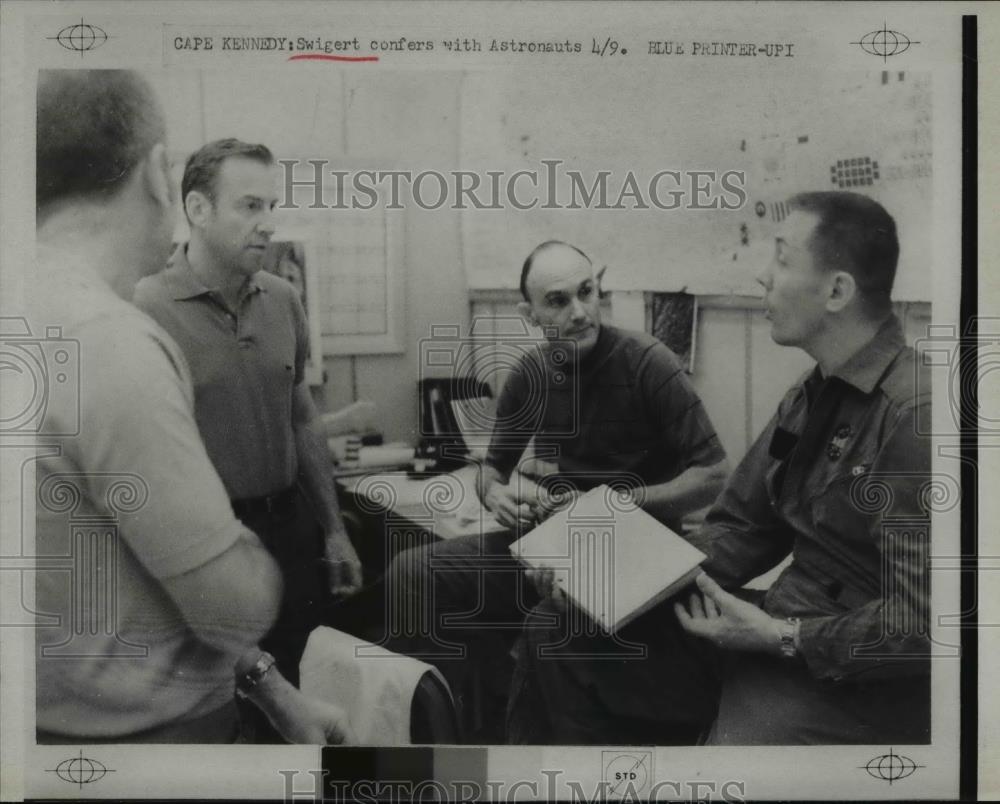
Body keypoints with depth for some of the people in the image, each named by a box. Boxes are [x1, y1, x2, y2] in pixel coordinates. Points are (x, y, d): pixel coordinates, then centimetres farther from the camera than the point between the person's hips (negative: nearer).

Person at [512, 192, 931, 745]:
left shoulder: (913, 416, -21)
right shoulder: (811, 397, 8)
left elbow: (921, 621, -23)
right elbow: (739, 528, 12)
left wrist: (780, 637, -21)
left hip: (858, 675, -8)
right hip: (778, 627, 8)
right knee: (558, 630, 3)